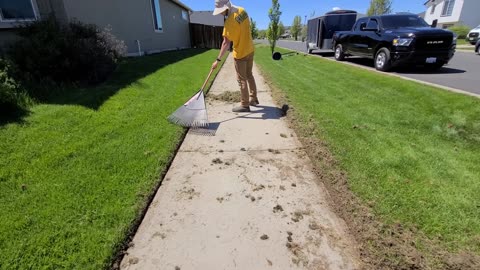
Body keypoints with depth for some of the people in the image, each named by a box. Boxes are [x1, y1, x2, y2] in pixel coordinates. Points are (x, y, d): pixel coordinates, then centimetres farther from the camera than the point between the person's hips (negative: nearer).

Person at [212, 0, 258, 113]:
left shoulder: (229, 22, -24)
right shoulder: (242, 10, 0)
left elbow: (226, 43, -26)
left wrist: (218, 60, -23)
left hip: (240, 53, -8)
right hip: (250, 49, 8)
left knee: (242, 80, 2)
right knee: (249, 75, 19)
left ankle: (244, 105, 11)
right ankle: (253, 99, 32)